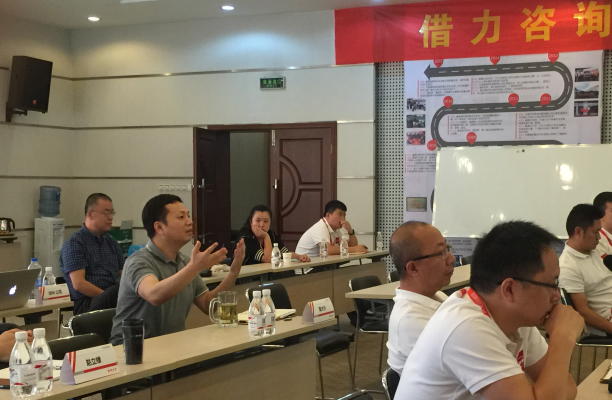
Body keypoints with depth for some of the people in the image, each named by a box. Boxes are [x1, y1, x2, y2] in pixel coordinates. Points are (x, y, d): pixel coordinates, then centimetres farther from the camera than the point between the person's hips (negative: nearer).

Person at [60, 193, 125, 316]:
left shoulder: (111, 243, 26)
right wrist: (110, 297, -15)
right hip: (87, 304, -6)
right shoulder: (74, 243, 3)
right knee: (117, 290, -40)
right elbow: (78, 284, -7)